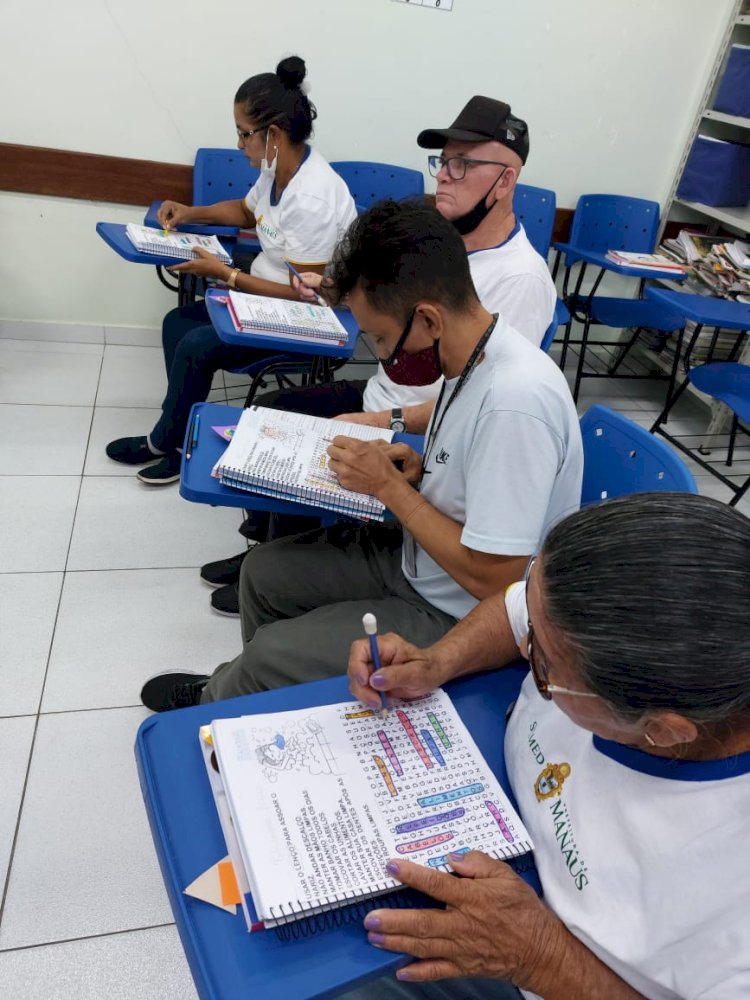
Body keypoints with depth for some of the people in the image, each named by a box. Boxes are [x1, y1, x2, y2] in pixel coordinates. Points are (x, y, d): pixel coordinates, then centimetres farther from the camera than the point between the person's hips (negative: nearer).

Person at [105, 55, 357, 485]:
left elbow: (305, 294, -27)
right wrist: (192, 213, 7)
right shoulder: (278, 166, 0)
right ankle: (184, 435, 9)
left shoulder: (311, 199, -29)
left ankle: (165, 443, 8)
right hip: (269, 296, 10)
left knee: (197, 347, -17)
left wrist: (226, 274, -21)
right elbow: (248, 210, 23)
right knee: (177, 323, 5)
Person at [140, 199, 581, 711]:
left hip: (457, 619, -8)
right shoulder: (476, 357, -5)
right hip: (418, 557, 9)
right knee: (264, 570, 10)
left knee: (270, 655, -7)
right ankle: (240, 689, 37)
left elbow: (490, 578, -29)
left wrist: (390, 487, -21)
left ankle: (215, 703, 30)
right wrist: (419, 469, -9)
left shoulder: (516, 400, -33)